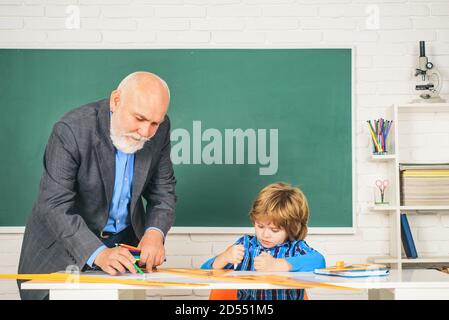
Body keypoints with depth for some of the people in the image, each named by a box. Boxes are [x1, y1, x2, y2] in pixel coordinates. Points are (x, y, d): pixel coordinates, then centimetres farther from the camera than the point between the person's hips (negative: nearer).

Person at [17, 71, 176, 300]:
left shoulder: (160, 129, -11)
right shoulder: (71, 129, -25)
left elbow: (163, 190, -1)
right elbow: (54, 206, -27)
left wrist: (155, 232, -20)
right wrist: (98, 253, -38)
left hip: (126, 241, 4)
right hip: (64, 247, -3)